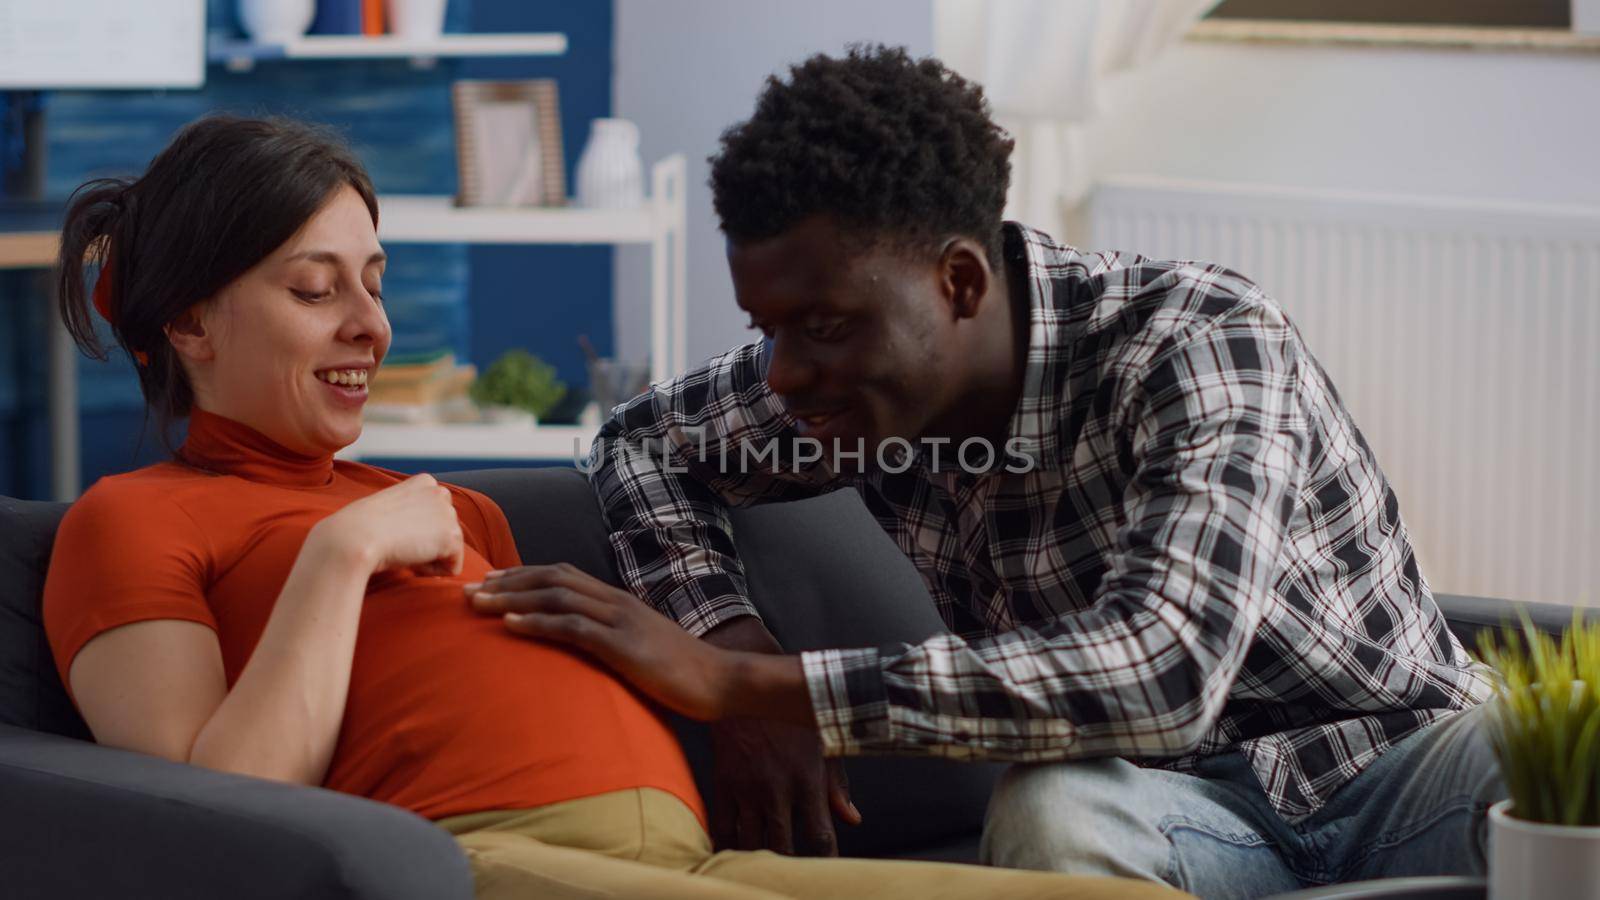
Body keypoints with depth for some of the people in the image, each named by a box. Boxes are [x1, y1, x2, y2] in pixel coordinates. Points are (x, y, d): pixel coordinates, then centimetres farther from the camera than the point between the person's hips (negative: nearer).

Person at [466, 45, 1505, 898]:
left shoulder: (1202, 343, -23)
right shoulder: (850, 382, -3)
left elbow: (1162, 672, -37)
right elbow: (641, 441, 15)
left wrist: (739, 684, -36)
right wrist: (742, 651, -8)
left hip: (1401, 760, -4)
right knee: (1053, 811, -35)